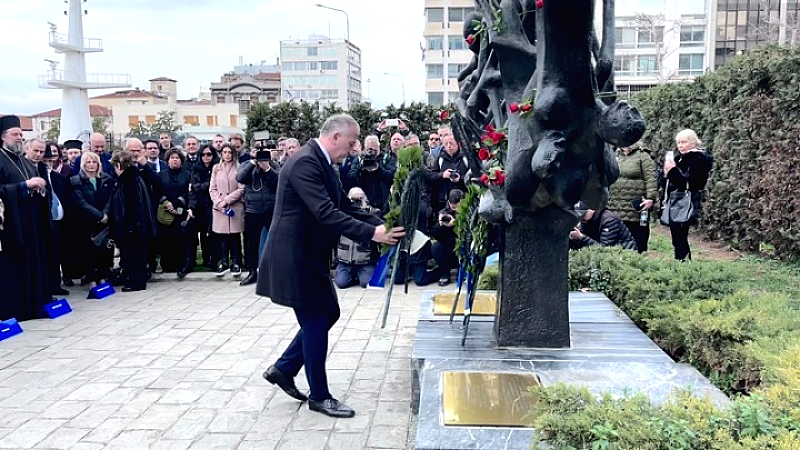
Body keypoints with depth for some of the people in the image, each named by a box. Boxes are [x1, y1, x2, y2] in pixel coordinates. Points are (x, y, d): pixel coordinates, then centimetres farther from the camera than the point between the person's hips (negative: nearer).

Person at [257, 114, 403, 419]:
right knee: (316, 322, 0)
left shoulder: (321, 163, 11)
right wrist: (371, 233, -30)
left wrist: (382, 224, -1)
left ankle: (283, 368, 29)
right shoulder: (305, 162, -21)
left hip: (309, 256, 10)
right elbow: (326, 213, -30)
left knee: (328, 314, 17)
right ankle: (319, 396, 17)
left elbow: (344, 206, 11)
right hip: (296, 258, -10)